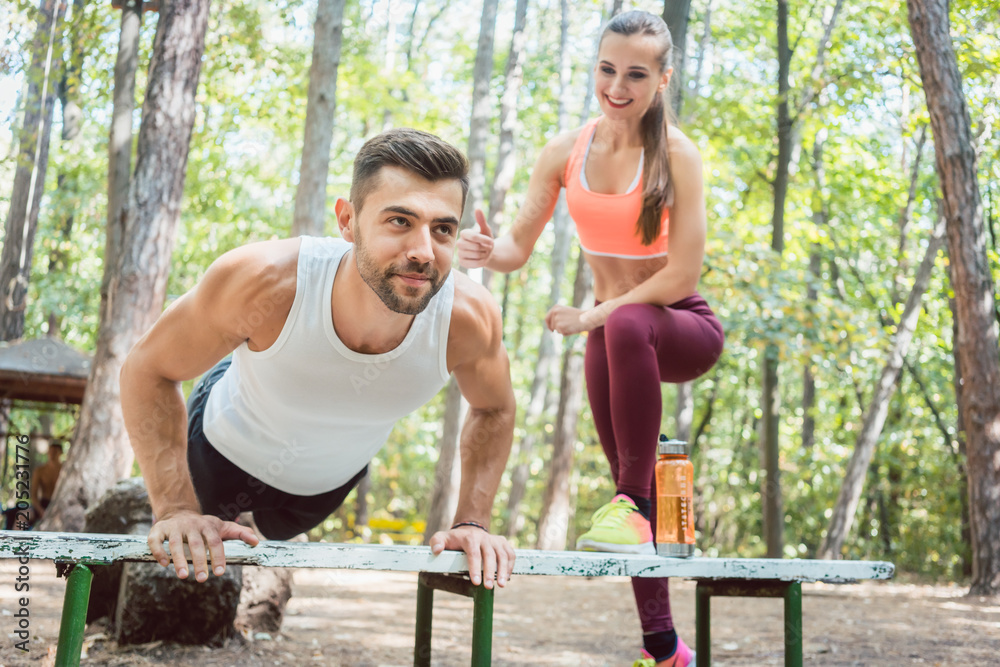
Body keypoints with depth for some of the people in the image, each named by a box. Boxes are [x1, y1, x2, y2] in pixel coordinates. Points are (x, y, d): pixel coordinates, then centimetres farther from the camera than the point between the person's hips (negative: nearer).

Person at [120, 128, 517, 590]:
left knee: (274, 535, 34)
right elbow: (147, 369, -25)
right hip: (226, 445, -2)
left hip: (330, 482, 3)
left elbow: (494, 409, -12)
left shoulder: (467, 318, -37)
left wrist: (471, 522, -21)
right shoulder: (263, 280, -43)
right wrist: (175, 508, -33)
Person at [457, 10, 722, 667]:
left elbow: (682, 275, -20)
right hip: (613, 332, 5)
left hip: (683, 329, -4)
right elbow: (519, 247, -1)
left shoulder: (676, 154, -15)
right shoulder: (566, 153, -2)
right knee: (635, 493, 3)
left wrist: (591, 317, -20)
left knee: (626, 324, -40)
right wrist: (486, 250, -24)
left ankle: (632, 503, -30)